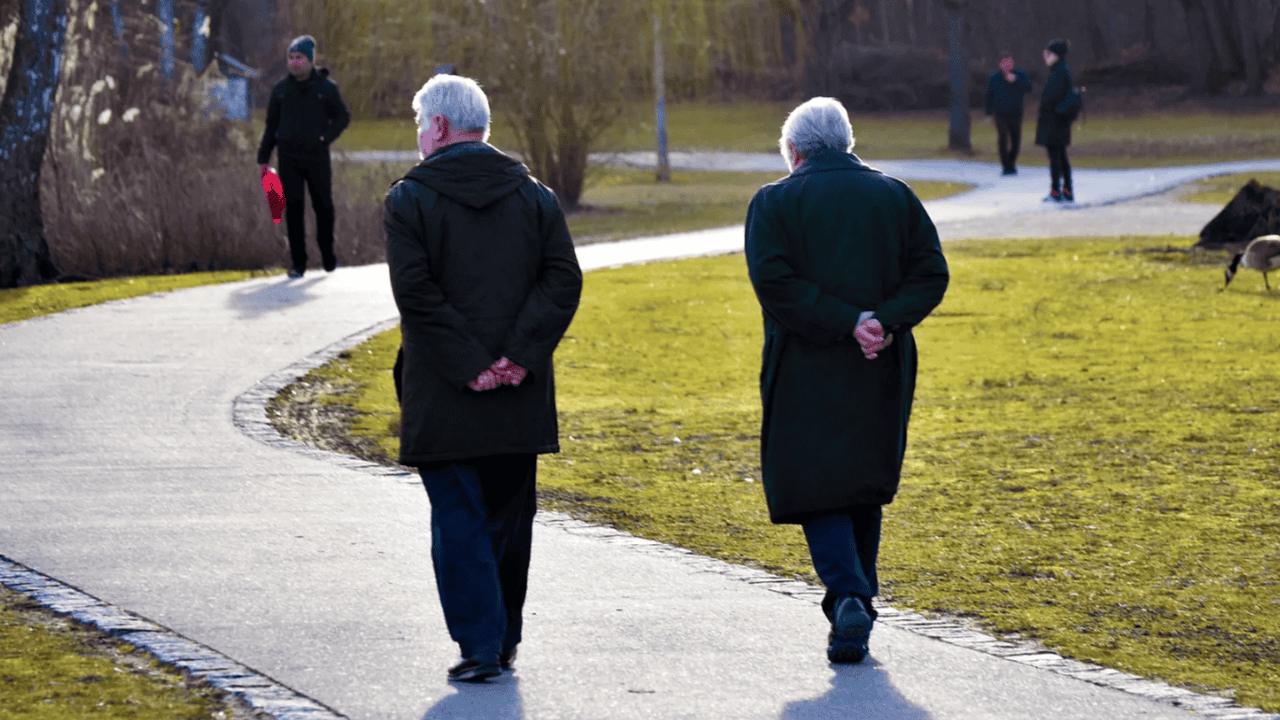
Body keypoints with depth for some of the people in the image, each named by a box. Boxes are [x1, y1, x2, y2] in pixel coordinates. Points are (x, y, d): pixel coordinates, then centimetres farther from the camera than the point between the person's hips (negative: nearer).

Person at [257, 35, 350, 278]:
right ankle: (298, 262, 3)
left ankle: (327, 254, 23)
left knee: (324, 207, 3)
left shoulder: (326, 88, 2)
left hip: (317, 157, -1)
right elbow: (271, 125, 14)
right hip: (289, 158, 1)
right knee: (293, 209, -2)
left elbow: (343, 117, 9)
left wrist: (325, 137, -8)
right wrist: (263, 158, 12)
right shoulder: (281, 90, 9)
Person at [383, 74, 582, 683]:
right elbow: (563, 279, -3)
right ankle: (504, 638, 22)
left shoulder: (408, 199, -4)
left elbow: (415, 291, -15)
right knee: (509, 514, 15)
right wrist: (519, 355, -9)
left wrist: (468, 365, -14)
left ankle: (480, 643, -6)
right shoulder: (533, 196, 7)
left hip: (443, 400, -4)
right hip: (520, 402, 4)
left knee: (458, 519, 1)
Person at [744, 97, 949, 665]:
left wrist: (847, 323, -15)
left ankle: (849, 600, -18)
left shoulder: (774, 202, -2)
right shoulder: (895, 196, 7)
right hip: (881, 374, 3)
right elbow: (931, 274, -1)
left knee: (816, 489, 1)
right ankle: (857, 603, 22)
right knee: (866, 488, 18)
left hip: (806, 373, -3)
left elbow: (773, 280, -15)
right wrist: (883, 323, -11)